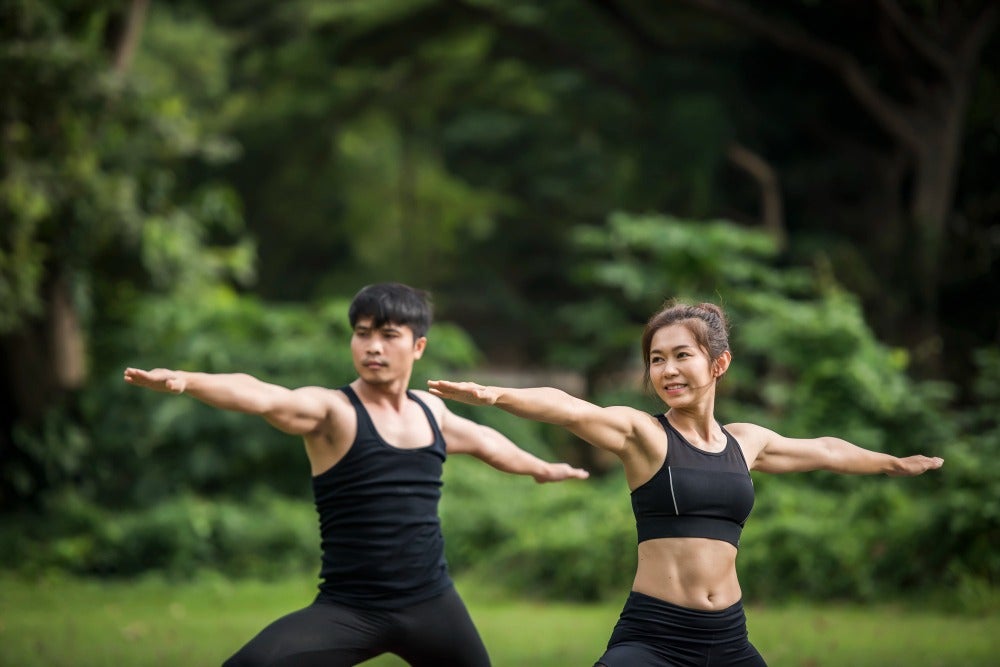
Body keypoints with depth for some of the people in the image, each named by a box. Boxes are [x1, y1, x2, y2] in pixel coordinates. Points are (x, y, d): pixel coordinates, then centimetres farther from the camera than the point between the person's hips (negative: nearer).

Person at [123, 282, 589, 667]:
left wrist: (540, 468, 51)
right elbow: (262, 398, -31)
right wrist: (185, 381, -51)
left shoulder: (430, 410, 10)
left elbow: (481, 440, 32)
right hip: (349, 611, -6)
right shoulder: (331, 411, -10)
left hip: (431, 604, 6)